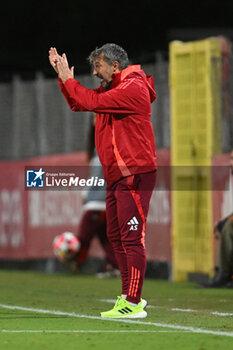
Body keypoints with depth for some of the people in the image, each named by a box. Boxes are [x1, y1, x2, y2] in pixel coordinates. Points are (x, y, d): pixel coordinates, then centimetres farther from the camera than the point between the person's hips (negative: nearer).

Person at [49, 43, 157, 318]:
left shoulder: (133, 87, -13)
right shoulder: (112, 88, 19)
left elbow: (94, 102, -21)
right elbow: (78, 104, 24)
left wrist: (69, 80, -9)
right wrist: (62, 76, 13)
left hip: (134, 174, -10)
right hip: (117, 176, 10)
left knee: (131, 238, -12)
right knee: (115, 236, 13)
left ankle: (133, 303, -14)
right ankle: (129, 295, 21)